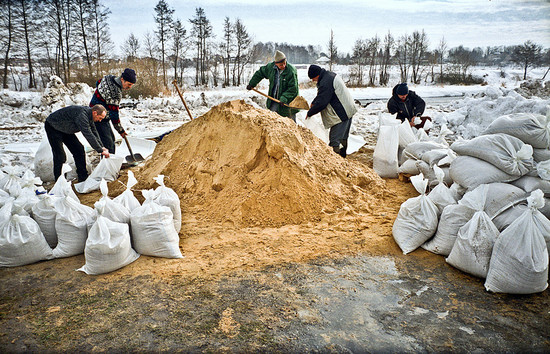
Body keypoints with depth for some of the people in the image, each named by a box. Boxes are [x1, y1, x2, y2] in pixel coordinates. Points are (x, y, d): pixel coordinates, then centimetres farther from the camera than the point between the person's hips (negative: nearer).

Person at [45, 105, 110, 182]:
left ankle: (83, 178, 9)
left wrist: (101, 147, -3)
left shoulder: (89, 114, -6)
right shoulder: (81, 115, -36)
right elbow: (88, 135, -38)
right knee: (60, 155, -15)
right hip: (52, 127, -9)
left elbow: (94, 132, 5)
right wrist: (101, 150, -33)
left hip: (65, 129, 9)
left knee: (79, 150, 3)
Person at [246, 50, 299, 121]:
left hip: (288, 102, -5)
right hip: (274, 100, 5)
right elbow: (260, 73, 15)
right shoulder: (271, 67, -3)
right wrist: (251, 84, 14)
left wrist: (284, 98, -28)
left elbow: (293, 88, -17)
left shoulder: (291, 71, -18)